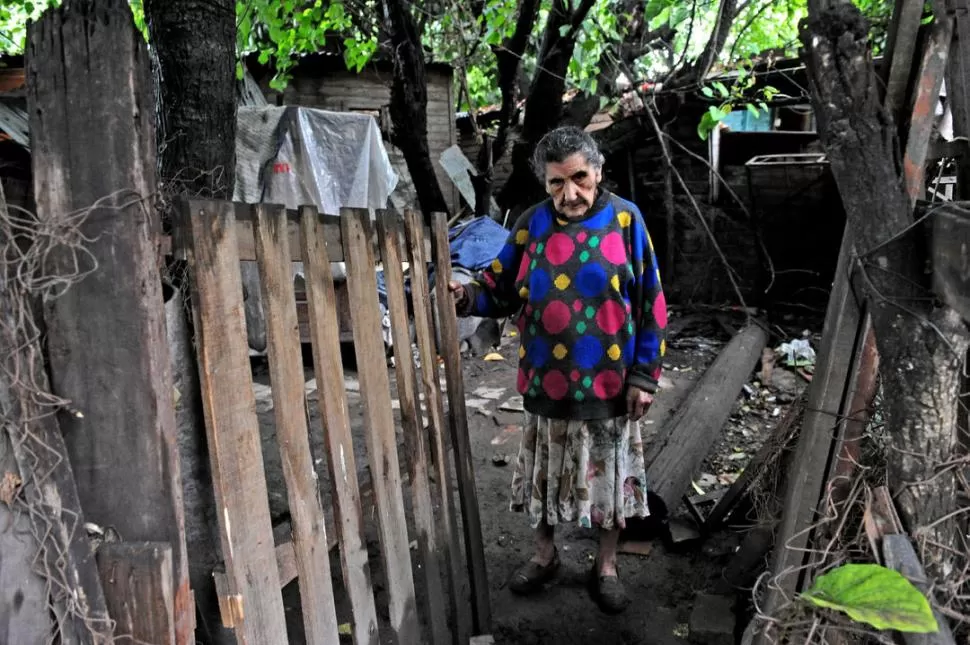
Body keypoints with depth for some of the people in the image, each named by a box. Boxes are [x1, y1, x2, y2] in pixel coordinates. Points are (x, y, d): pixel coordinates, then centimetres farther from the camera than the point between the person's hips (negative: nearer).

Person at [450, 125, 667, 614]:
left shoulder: (625, 220, -8)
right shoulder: (533, 223, -2)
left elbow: (650, 303, -6)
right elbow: (501, 288, 1)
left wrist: (643, 376, -8)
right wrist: (468, 297, -21)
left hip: (609, 382, -2)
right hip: (548, 380, 2)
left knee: (608, 474, 12)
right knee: (545, 472, 15)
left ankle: (605, 568, 33)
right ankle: (544, 556, 39)